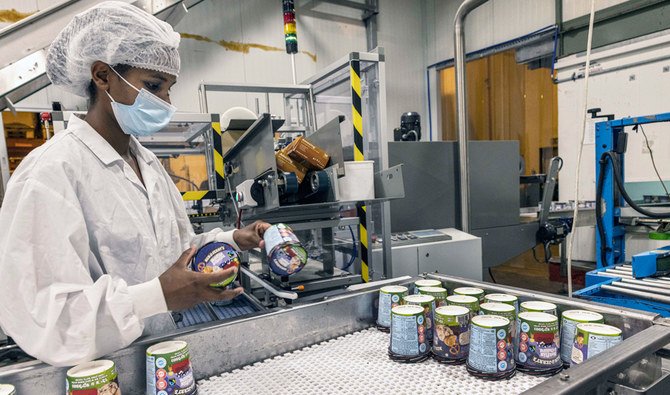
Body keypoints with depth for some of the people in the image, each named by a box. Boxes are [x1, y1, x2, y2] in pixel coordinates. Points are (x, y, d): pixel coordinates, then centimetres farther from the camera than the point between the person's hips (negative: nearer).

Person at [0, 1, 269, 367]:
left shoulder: (149, 164, 6)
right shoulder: (51, 172, -17)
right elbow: (35, 316, -21)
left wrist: (232, 240, -3)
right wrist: (158, 296, -30)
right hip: (103, 369, -6)